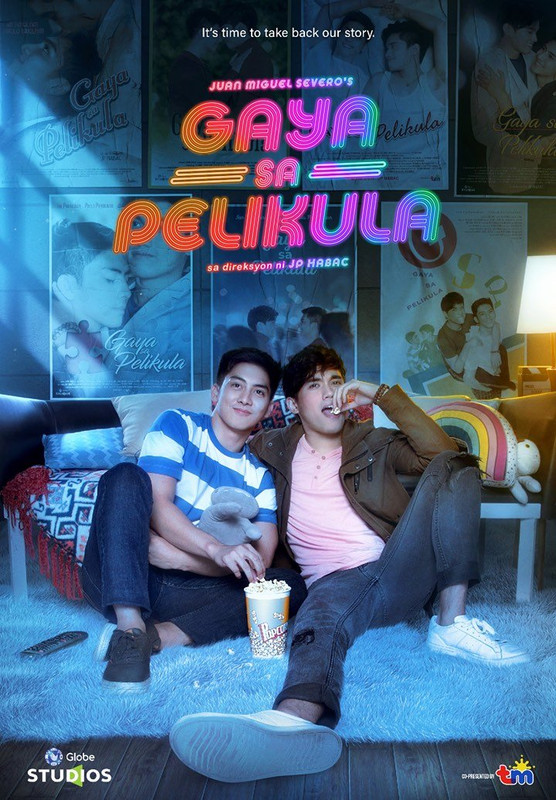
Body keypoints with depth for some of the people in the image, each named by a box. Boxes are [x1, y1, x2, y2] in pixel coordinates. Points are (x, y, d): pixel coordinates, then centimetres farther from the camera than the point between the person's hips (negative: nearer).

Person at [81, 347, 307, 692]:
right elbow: (157, 504, -13)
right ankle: (130, 626, -37)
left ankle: (161, 634, -30)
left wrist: (175, 555, -17)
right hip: (119, 581, -3)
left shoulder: (259, 475, 10)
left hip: (181, 591, 3)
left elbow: (261, 558, -3)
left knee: (292, 584, -15)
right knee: (126, 476, -26)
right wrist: (216, 549, -31)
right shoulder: (177, 425, 2)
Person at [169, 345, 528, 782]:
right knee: (321, 614, -39)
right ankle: (295, 720, -73)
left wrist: (382, 394, -2)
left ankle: (451, 624, -24)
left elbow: (443, 454, 2)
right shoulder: (278, 449, 19)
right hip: (338, 580, -2)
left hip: (401, 571, 2)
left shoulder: (373, 443, 19)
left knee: (454, 466, -15)